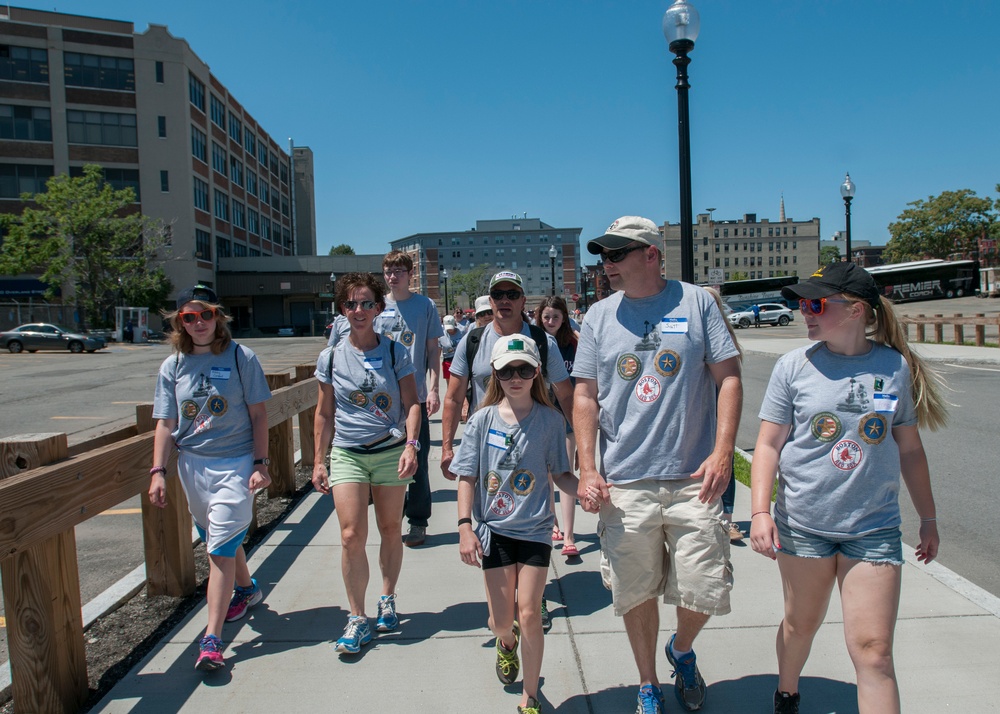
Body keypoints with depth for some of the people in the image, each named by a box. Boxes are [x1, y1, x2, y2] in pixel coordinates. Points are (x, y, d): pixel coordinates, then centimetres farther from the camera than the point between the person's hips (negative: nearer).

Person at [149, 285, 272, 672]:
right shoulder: (173, 366, 3)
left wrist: (260, 463, -9)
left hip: (236, 462, -4)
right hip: (192, 463, 5)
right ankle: (247, 589, 46)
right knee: (218, 539, 19)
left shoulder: (240, 357, -6)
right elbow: (165, 423, 4)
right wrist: (158, 471, -5)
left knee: (221, 547, -7)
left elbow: (258, 413, -5)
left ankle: (212, 639, -2)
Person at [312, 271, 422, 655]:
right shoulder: (331, 358, 3)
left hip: (390, 452, 0)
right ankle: (357, 617, 8)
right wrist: (319, 461, 7)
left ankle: (387, 601, 31)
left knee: (390, 531, 9)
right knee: (352, 536, -7)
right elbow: (324, 413, 9)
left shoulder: (396, 353, -1)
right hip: (347, 454, 0)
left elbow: (412, 404, -1)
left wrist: (411, 444, -15)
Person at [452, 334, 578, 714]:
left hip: (535, 529, -1)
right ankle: (506, 640, 47)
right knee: (501, 618, 8)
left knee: (529, 613, 0)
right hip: (494, 529, 1)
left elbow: (559, 475, 3)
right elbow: (467, 477, 0)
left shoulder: (549, 420, -4)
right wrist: (465, 527, -8)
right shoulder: (483, 419, -4)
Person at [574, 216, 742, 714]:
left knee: (703, 590, 4)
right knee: (636, 593, 10)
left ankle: (681, 650, 38)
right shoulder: (599, 317, 6)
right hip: (624, 483, 1)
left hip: (693, 478, -1)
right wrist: (587, 470, -2)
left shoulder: (696, 302, 2)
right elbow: (585, 397, 6)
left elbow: (728, 378, 1)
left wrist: (722, 452, -9)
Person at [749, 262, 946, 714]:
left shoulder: (896, 366, -1)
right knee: (801, 625, 17)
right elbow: (768, 444, -4)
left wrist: (928, 518, 16)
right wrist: (760, 511, -14)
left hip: (874, 528, 0)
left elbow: (908, 448, 9)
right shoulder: (794, 366, -5)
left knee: (873, 650, -1)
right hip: (802, 524, 0)